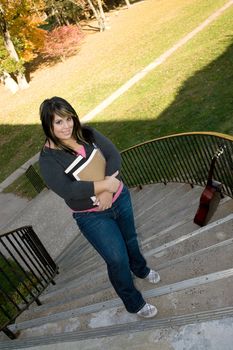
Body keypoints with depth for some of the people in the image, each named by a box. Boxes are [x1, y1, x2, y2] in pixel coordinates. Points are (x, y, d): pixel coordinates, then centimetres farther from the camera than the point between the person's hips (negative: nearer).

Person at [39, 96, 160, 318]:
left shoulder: (88, 134, -6)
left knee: (130, 239, 26)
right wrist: (105, 185, -28)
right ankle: (134, 303, 32)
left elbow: (114, 155, -11)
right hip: (92, 216, -4)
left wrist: (108, 188, -24)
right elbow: (67, 190, -27)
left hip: (119, 198, 5)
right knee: (117, 259, 4)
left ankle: (140, 269, 60)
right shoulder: (48, 158, -18)